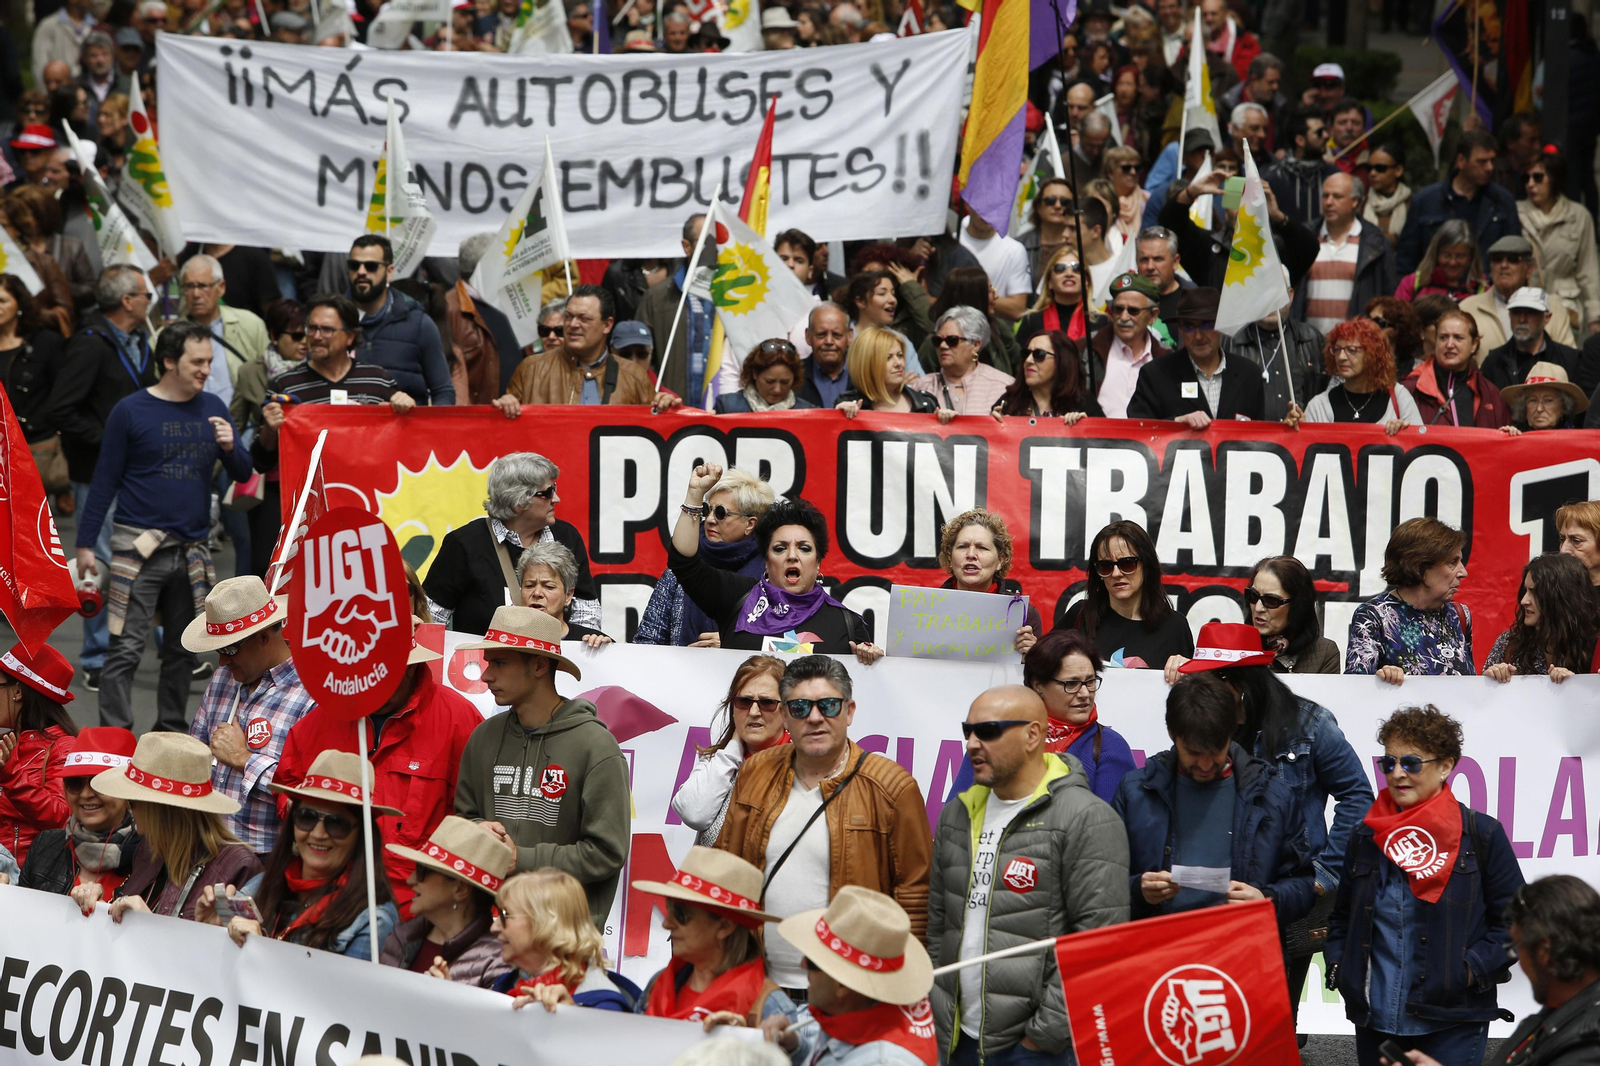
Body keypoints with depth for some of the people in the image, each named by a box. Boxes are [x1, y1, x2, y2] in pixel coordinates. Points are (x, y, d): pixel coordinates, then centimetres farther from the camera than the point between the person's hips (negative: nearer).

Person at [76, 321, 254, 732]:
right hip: (139, 544, -5)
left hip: (193, 549, 5)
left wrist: (230, 448, -11)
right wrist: (85, 544, -3)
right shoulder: (131, 411, -3)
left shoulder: (212, 408, 9)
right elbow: (105, 480, -1)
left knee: (181, 649, 12)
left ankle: (172, 729, 22)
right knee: (126, 649, -9)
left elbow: (242, 474, 11)